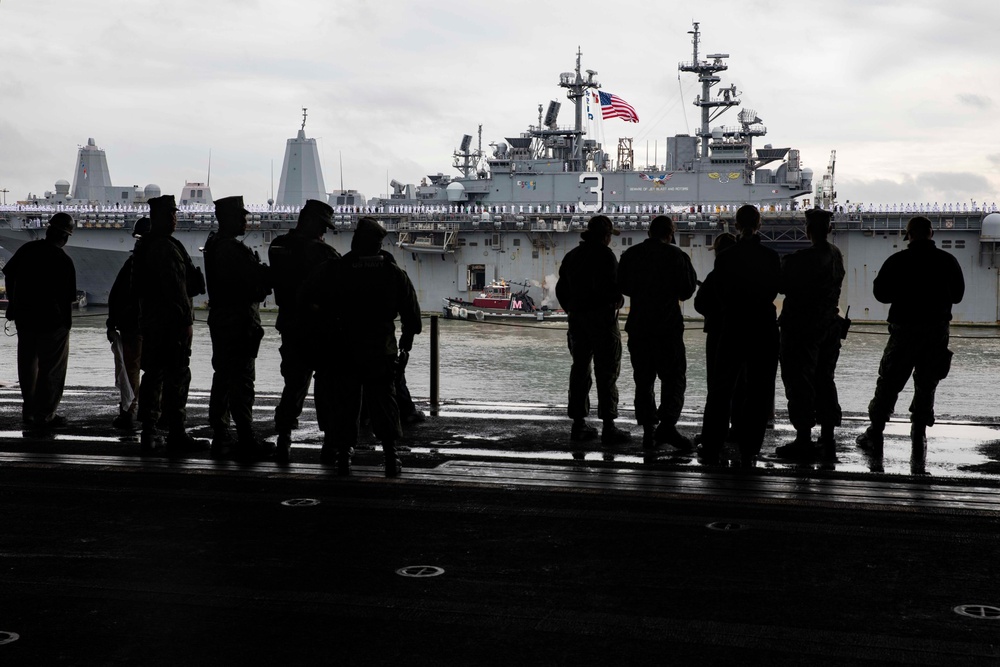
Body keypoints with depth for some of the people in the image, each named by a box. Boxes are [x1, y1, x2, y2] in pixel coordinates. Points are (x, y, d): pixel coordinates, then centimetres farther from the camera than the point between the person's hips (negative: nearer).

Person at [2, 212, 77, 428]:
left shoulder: (27, 249, 1)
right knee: (52, 369, 5)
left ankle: (29, 410, 27)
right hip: (52, 321, -6)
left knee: (27, 365, 18)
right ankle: (44, 415, 8)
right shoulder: (63, 261, -16)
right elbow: (67, 298, -14)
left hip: (24, 318, 6)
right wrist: (66, 323, 2)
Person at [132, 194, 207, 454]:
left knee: (153, 374, 12)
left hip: (149, 320, 9)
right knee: (177, 377, -6)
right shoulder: (167, 247, -15)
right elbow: (176, 288, -20)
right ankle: (176, 435, -6)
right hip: (171, 321, -9)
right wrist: (187, 320, -16)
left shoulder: (142, 246, 14)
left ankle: (149, 433, 16)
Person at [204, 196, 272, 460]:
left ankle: (220, 436, 21)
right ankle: (246, 443, -7)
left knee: (222, 378, 15)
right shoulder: (235, 250, -18)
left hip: (219, 319, 10)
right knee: (242, 382, -8)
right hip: (239, 323, -10)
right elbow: (259, 280, -18)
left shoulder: (212, 245, 11)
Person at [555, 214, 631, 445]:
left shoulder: (572, 256, 12)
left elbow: (561, 289, 15)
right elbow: (612, 287, -19)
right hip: (602, 318, -7)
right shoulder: (604, 255, -12)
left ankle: (578, 425, 14)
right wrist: (618, 300, 1)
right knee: (606, 372, -3)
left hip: (577, 320, 7)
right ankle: (608, 427, -5)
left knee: (580, 369, 12)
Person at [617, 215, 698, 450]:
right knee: (674, 377, 0)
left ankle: (648, 430, 7)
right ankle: (667, 424, -19)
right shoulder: (676, 255, -6)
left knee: (643, 379, 10)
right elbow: (686, 291, -4)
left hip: (638, 327, 4)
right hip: (668, 326, -4)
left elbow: (623, 287, 15)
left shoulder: (630, 255, 6)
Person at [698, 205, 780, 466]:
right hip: (764, 329, 0)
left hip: (732, 328, 0)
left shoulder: (725, 258, -7)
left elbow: (718, 295, -1)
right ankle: (749, 452, 4)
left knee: (721, 388, 9)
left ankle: (711, 449, 9)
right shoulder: (771, 257, -4)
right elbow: (773, 292, 6)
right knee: (758, 391, 6)